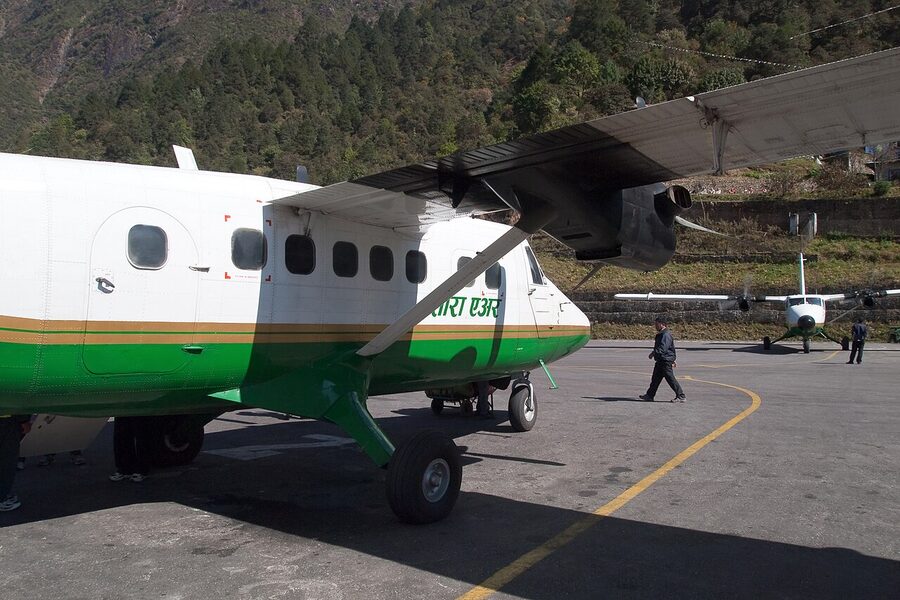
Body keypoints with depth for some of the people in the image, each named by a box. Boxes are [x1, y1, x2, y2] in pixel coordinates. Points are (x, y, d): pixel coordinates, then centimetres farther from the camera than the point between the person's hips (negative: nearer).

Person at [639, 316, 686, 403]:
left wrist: (653, 353, -20)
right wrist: (672, 360, 28)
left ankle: (681, 396, 2)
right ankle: (649, 395, 20)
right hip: (660, 360, 11)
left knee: (670, 379, -6)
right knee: (655, 378, 14)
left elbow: (662, 349, -28)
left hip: (666, 361, -11)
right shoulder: (661, 334, 15)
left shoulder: (666, 335, -19)